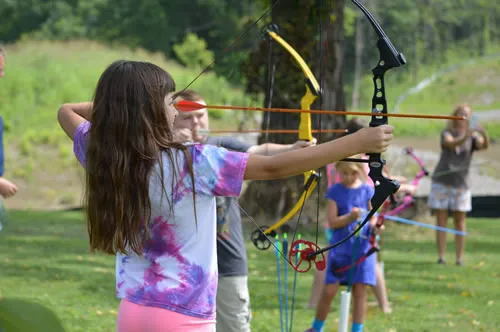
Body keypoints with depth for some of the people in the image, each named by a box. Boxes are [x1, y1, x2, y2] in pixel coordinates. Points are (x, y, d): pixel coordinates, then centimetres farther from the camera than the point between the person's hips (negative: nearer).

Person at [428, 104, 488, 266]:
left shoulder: (473, 137, 0)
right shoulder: (447, 133, -1)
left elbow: (484, 145, -21)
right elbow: (451, 143, -24)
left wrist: (484, 133, -44)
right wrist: (466, 136, -44)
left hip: (460, 184, 0)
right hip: (441, 182, 0)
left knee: (460, 222, -1)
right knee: (441, 221, 0)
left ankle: (459, 258, 0)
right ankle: (441, 257, 1)